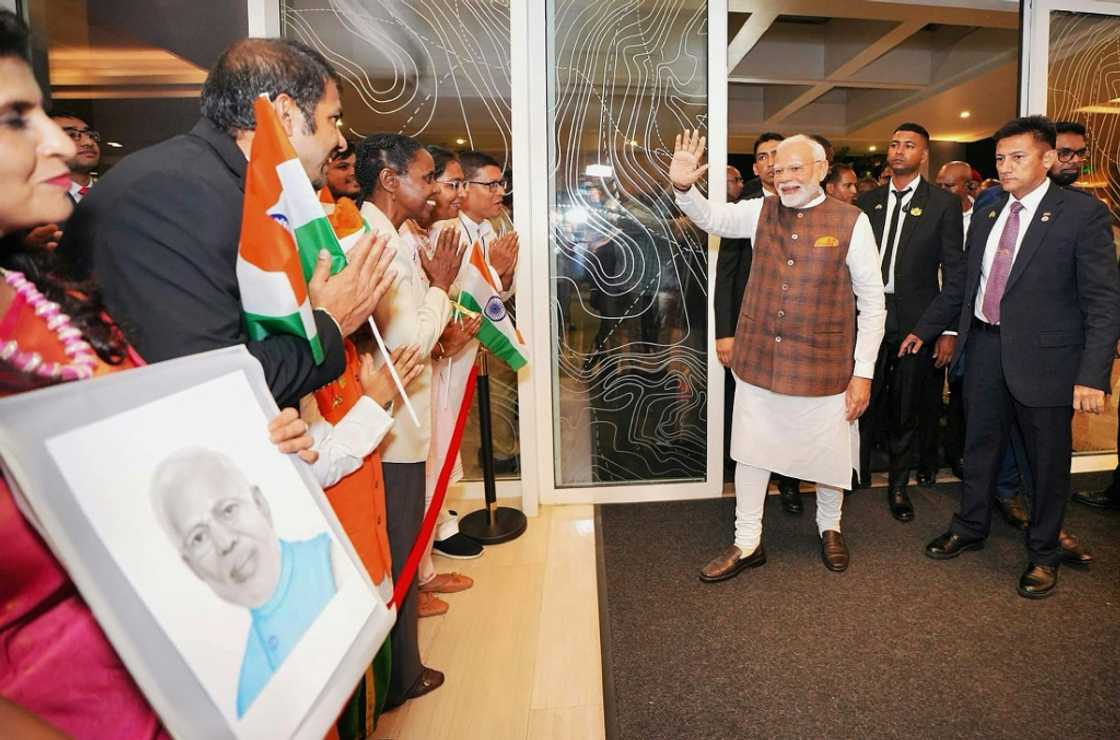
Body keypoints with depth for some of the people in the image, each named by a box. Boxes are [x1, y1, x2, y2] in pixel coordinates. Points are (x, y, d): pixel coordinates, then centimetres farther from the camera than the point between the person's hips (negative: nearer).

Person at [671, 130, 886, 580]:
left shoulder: (851, 222, -6)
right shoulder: (761, 211, 4)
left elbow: (872, 301, -5)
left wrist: (863, 372, -7)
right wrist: (683, 187, -24)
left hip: (823, 365, -2)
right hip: (758, 360, 3)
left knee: (828, 453, 13)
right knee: (751, 451, 10)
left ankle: (829, 528, 41)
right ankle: (747, 543, 26)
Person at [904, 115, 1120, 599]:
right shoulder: (986, 216, 8)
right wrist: (924, 330, 17)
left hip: (1043, 357, -4)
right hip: (985, 347, 5)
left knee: (1047, 459, 10)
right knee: (979, 445, 17)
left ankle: (1043, 554, 29)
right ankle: (970, 528, 36)